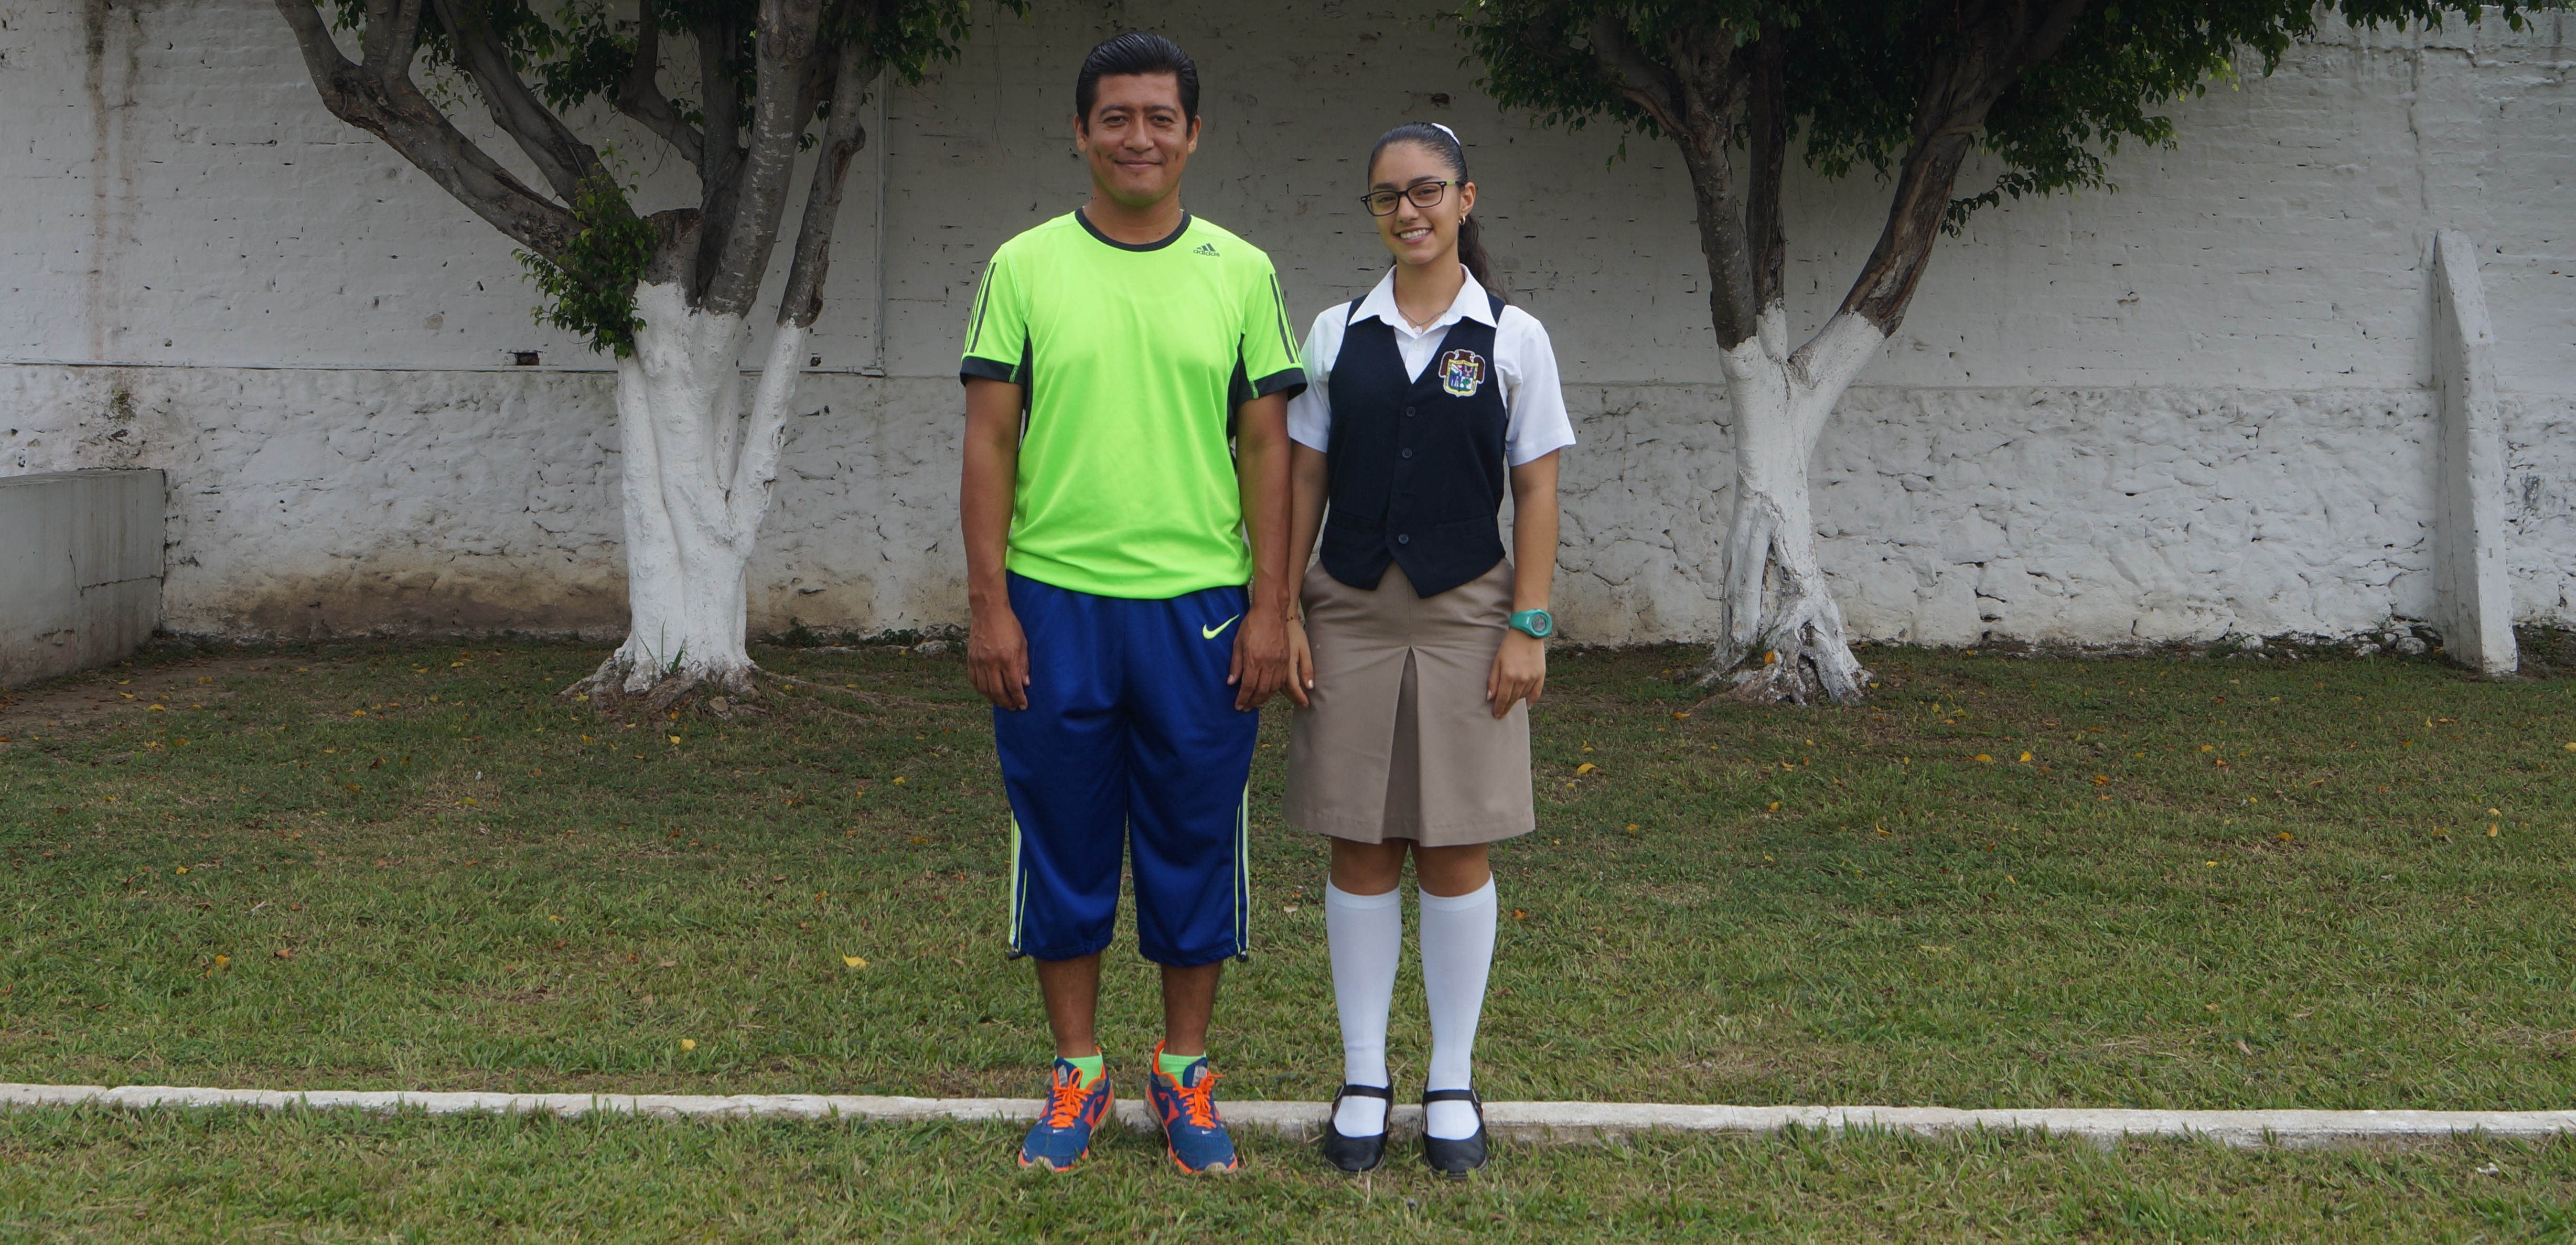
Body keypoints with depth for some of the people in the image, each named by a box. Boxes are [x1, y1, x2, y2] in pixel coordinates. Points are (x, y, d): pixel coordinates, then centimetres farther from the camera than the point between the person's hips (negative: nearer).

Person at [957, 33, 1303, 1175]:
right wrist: (989, 602, -5)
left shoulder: (1241, 272, 4)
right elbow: (989, 441, 1)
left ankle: (1184, 1075, 23)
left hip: (1199, 608, 0)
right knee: (1064, 847, 8)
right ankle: (1077, 1074, 22)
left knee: (1196, 846, 8)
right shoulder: (1024, 267, 2)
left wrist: (1270, 608, -3)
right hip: (1055, 605, 0)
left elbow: (1267, 448, 4)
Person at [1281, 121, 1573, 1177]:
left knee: (1456, 850, 4)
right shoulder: (1337, 334, 6)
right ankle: (1363, 1078, 16)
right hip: (1351, 611, 2)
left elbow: (1536, 493, 1)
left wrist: (1528, 626, -5)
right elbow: (1305, 479, 7)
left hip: (1464, 612, -1)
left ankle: (1453, 1083, 16)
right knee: (1361, 850, 5)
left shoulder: (1512, 338, 1)